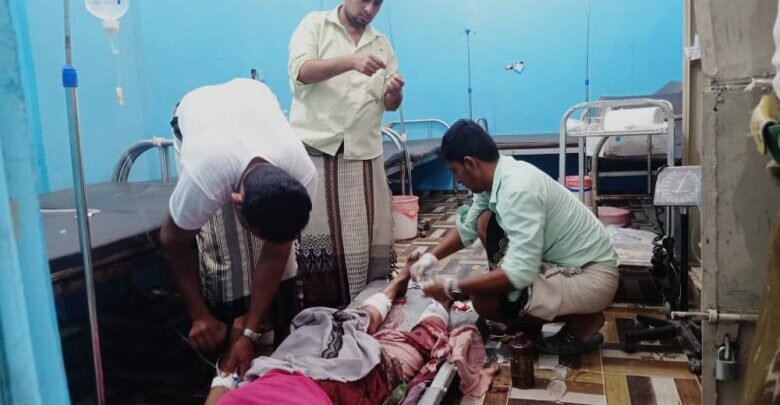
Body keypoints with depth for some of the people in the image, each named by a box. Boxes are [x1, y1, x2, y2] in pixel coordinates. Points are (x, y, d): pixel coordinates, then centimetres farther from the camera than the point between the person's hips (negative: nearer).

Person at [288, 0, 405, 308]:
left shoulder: (382, 43, 16)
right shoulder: (315, 25, 5)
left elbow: (389, 104, 14)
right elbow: (301, 71, -11)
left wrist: (394, 92, -10)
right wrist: (351, 61, -24)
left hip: (364, 152, 4)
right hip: (315, 147, -4)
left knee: (369, 234, 1)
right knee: (318, 232, -5)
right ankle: (321, 311, 4)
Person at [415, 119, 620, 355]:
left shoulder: (518, 190, -29)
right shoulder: (497, 176, 0)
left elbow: (520, 273, -33)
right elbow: (468, 228, 16)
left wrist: (452, 288, -26)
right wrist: (431, 257, 4)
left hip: (592, 275, -9)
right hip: (567, 261, 9)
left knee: (483, 300, -19)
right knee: (485, 222, 6)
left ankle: (582, 322, -1)